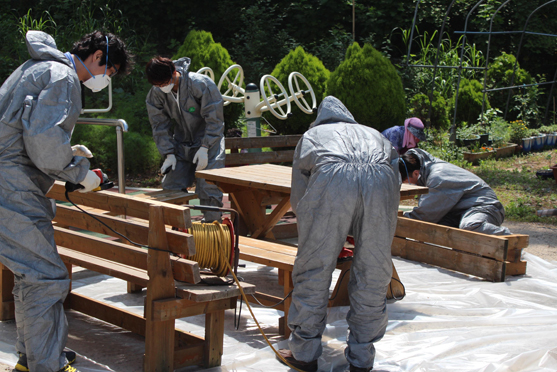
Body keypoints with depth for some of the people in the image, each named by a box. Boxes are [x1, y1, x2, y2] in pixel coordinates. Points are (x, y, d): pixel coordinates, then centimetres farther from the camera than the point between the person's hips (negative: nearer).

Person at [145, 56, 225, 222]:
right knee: (170, 186, 0)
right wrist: (168, 154, -8)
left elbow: (214, 119, -17)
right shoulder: (156, 94, -9)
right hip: (181, 145, 5)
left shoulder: (201, 84, -22)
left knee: (208, 187, -15)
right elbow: (160, 126, 1)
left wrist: (204, 148, -20)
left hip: (208, 142, -5)